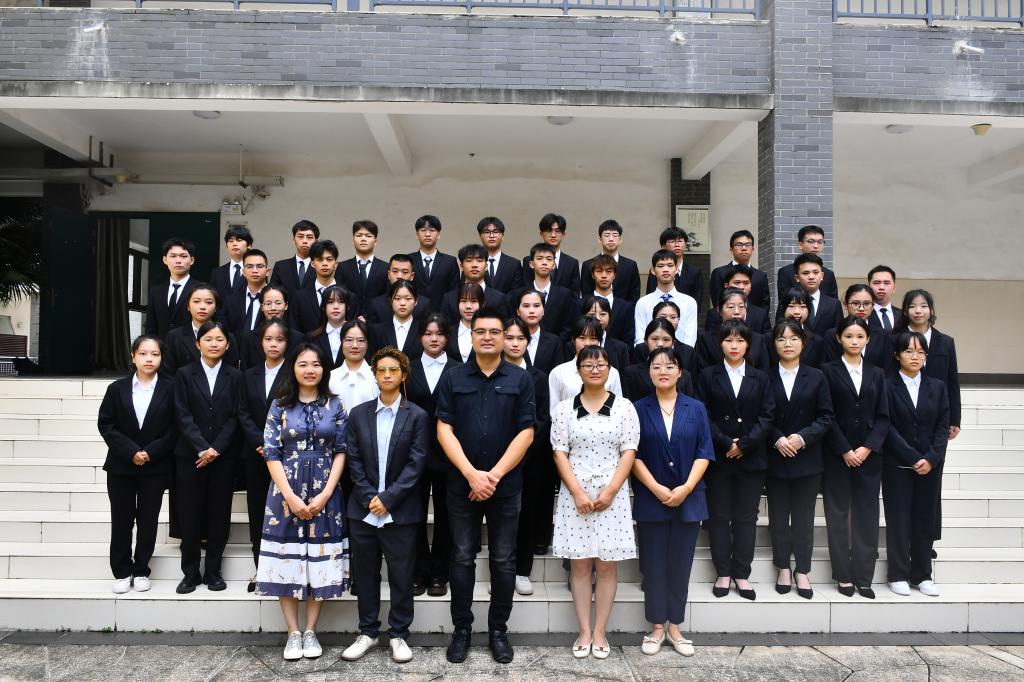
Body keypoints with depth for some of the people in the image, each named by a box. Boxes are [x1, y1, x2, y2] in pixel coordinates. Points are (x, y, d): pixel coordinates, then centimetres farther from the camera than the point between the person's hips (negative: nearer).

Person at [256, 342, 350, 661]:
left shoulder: (334, 405, 3)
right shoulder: (280, 405, 2)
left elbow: (341, 451, 1)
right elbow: (271, 453, -3)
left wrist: (326, 493, -9)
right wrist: (290, 496, -11)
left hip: (325, 493, 1)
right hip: (286, 493, 0)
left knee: (320, 561, 4)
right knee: (287, 561, 2)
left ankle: (310, 631, 16)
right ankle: (293, 633, 14)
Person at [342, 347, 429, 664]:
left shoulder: (416, 416, -2)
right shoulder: (358, 414, 6)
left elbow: (416, 463, -8)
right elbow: (354, 461, 2)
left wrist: (388, 499, -14)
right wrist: (369, 498, -9)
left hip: (400, 511, -2)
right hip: (363, 510, 2)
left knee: (401, 576, 5)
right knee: (365, 575, 11)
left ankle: (399, 634, 20)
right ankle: (367, 632, 26)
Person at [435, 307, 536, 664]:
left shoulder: (520, 380, 1)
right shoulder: (453, 379, 3)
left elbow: (526, 433, -3)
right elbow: (444, 431, -3)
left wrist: (494, 475, -11)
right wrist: (471, 474, -13)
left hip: (506, 485, 0)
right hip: (461, 483, 1)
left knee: (503, 561, 8)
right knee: (462, 558, 8)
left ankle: (498, 630, 21)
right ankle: (462, 629, 20)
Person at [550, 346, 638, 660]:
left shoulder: (624, 407, 4)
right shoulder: (564, 408, 4)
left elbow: (629, 452, -1)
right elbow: (560, 453, 0)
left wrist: (610, 491, -11)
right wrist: (578, 493, -11)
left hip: (612, 495, 0)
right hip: (575, 495, 0)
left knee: (606, 565, 4)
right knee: (579, 564, 4)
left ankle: (600, 632, 14)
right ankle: (584, 631, 14)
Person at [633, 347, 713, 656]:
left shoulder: (696, 409, 4)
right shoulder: (639, 409, 0)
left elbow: (704, 453, 0)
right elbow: (633, 455, -4)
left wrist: (686, 488, -12)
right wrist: (657, 488, -13)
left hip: (688, 499, 1)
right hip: (651, 499, -1)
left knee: (680, 564, 8)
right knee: (653, 564, 5)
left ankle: (674, 626, 20)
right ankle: (657, 627, 17)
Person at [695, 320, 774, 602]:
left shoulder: (760, 378, 8)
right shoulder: (708, 375, 4)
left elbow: (767, 416, 0)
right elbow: (704, 415, -3)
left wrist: (744, 444, -11)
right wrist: (726, 443, -12)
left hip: (751, 459, 1)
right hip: (718, 458, -1)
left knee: (746, 517, 5)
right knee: (719, 516, 5)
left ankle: (741, 574, 14)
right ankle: (723, 573, 14)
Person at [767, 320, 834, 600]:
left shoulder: (816, 377, 3)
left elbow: (825, 417, 0)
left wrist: (803, 437, -13)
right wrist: (777, 440, -14)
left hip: (807, 459, 0)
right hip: (775, 459, 0)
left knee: (804, 516, 5)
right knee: (778, 515, 7)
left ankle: (803, 571, 16)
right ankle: (783, 568, 21)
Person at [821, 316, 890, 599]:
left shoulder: (877, 374, 11)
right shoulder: (828, 371, 1)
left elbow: (883, 416, 6)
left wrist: (867, 448, -7)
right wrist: (845, 451, -10)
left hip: (868, 454, 3)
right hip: (837, 455, -3)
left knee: (867, 515, 3)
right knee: (838, 514, 2)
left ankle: (863, 576, 10)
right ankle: (843, 575, 11)